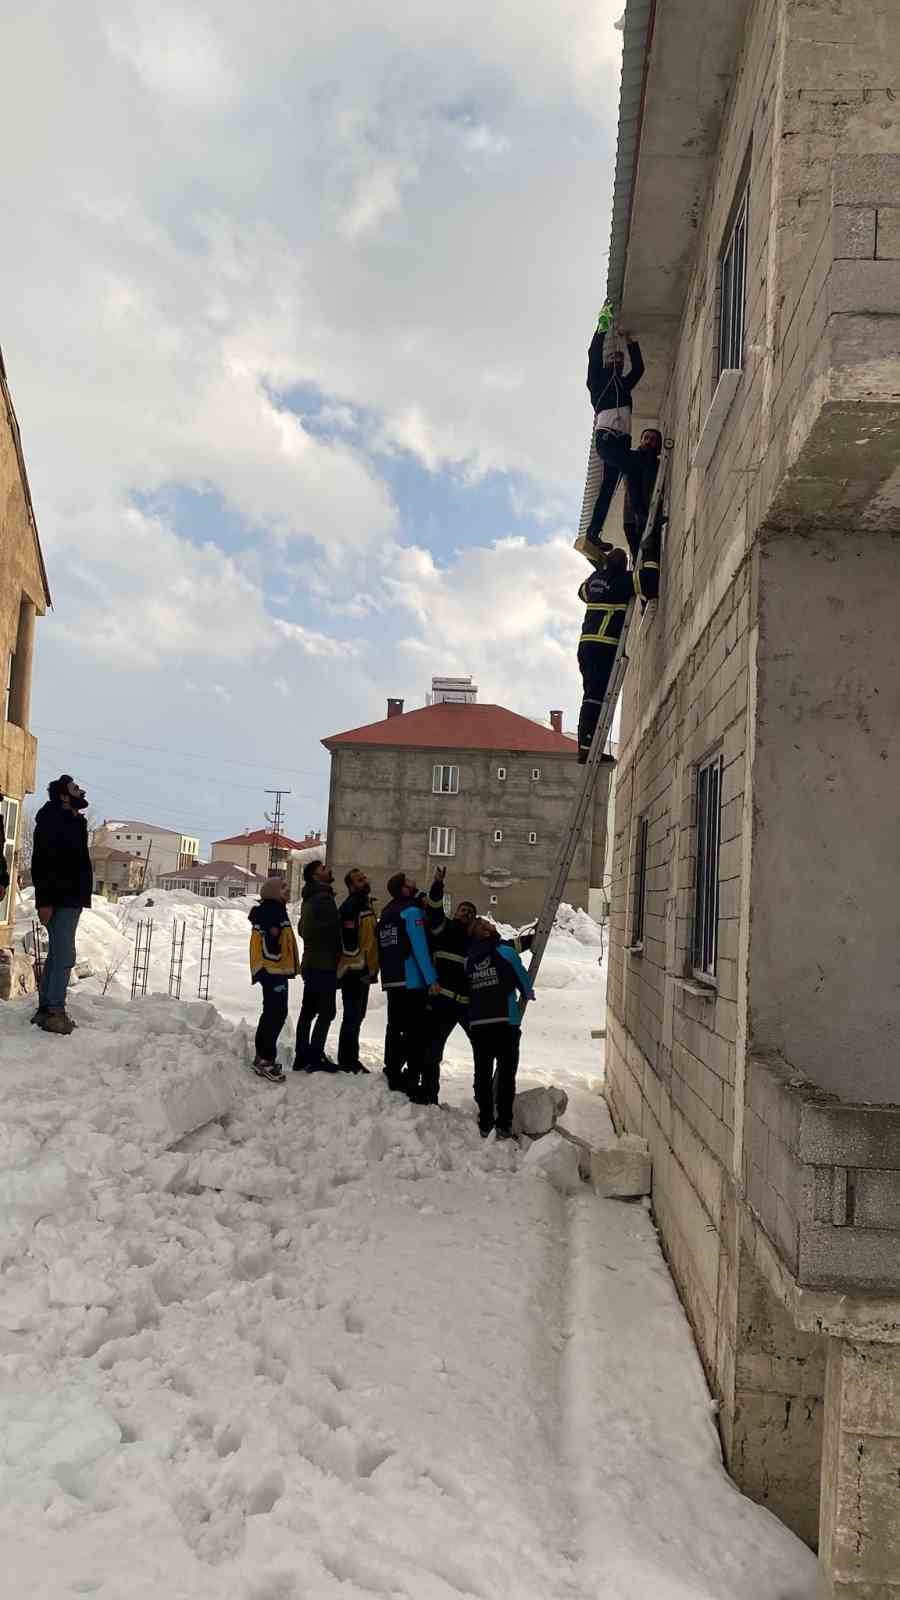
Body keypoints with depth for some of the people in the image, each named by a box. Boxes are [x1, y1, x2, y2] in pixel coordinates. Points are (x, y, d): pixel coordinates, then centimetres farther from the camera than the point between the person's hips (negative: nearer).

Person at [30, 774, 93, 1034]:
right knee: (64, 956, -12)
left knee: (57, 955, 12)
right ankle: (54, 1012, -9)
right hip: (59, 900, -10)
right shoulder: (51, 822, -11)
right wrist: (44, 901, -25)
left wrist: (80, 898, 19)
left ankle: (45, 1010, 17)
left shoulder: (74, 823, 18)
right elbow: (42, 862, -19)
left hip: (71, 900, 10)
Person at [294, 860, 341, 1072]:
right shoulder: (323, 898, -14)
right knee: (327, 1012, -6)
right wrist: (337, 954, -5)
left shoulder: (308, 898, 17)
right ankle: (316, 1057, -7)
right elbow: (332, 929, -18)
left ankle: (302, 1057, 16)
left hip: (310, 963, 10)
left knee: (308, 1011, 12)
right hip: (324, 964, -10)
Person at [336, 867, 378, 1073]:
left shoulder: (366, 905, 17)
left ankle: (350, 1059, 23)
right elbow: (349, 942, -22)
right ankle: (347, 1061, 2)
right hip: (354, 971, -10)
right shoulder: (350, 907, -14)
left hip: (364, 971, 10)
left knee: (357, 1016, 15)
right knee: (352, 1017, -5)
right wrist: (362, 967, -19)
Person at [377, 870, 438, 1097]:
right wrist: (432, 979, -17)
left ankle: (393, 1076, 15)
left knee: (395, 1028, 12)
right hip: (412, 981, -8)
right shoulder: (412, 911, -11)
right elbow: (420, 948, -17)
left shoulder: (386, 914, 15)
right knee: (418, 1032, -6)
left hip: (391, 981, 8)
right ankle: (412, 1080, -10)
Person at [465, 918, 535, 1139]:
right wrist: (528, 993, 25)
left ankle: (485, 1124, 13)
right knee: (507, 1072, 5)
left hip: (478, 1023, 4)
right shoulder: (504, 951, -4)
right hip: (505, 1021, -3)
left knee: (482, 1073, 10)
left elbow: (468, 988, 7)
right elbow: (522, 976, 5)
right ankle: (503, 1124, 4)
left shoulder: (469, 959, 7)